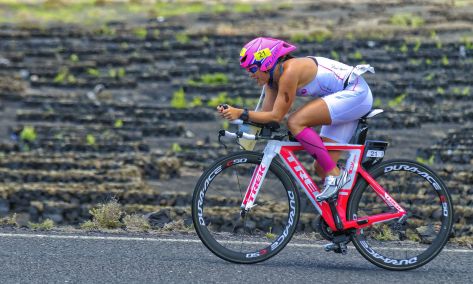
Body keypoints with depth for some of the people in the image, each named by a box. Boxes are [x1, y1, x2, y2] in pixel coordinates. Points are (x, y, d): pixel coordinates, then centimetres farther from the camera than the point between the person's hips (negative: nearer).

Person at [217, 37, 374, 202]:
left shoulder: (289, 72, -22)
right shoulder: (273, 77, 5)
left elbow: (276, 116, -22)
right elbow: (265, 113, 3)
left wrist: (241, 113, -25)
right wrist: (233, 113, -10)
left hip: (355, 93, -10)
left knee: (295, 122, -23)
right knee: (321, 168, 5)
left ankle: (335, 174, -18)